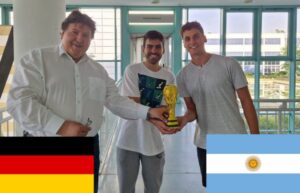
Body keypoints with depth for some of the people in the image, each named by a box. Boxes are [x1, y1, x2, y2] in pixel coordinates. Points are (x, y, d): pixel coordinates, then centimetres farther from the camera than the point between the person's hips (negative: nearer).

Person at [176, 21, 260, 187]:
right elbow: (192, 110, 7)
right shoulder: (183, 76, 3)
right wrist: (184, 119, -18)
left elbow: (246, 101, -6)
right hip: (204, 144, 4)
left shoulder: (229, 65, -8)